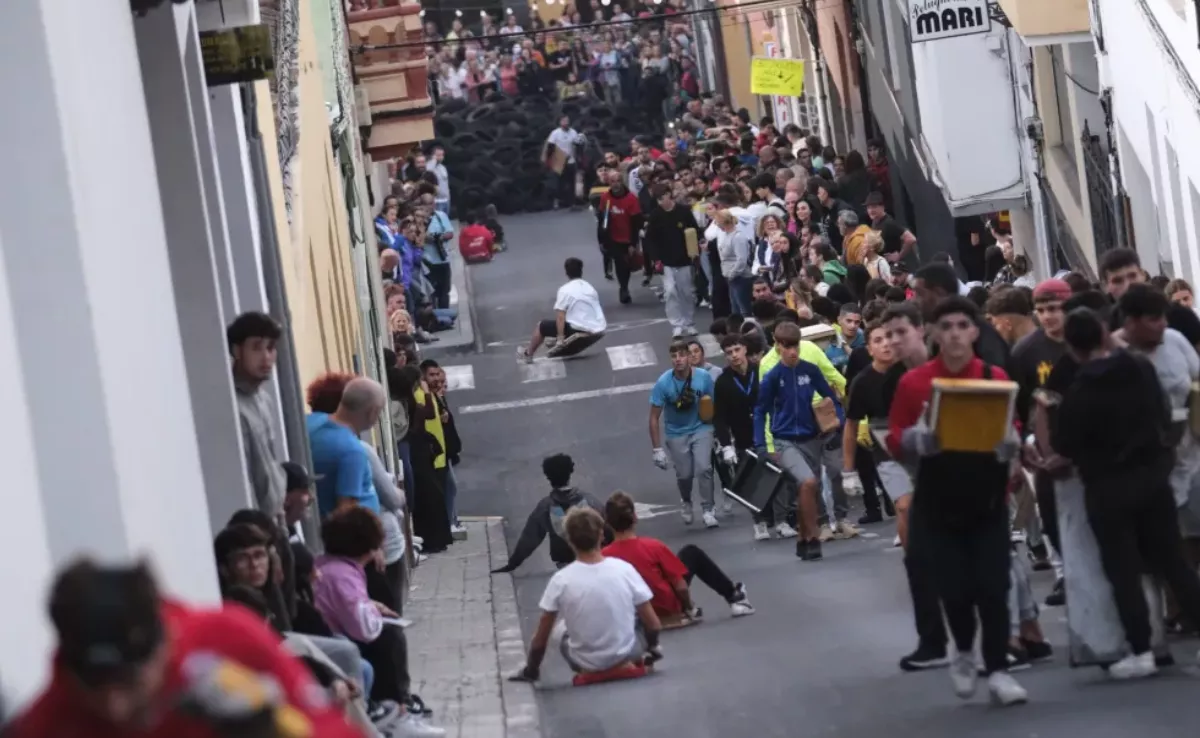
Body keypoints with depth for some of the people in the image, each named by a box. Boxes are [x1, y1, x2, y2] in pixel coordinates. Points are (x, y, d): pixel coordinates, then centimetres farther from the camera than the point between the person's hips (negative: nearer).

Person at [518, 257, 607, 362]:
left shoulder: (565, 290, -8)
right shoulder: (590, 288, 13)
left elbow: (560, 316, -14)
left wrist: (560, 337, -12)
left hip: (579, 330, -7)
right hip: (597, 330, 7)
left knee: (541, 326, 14)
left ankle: (528, 354, 32)